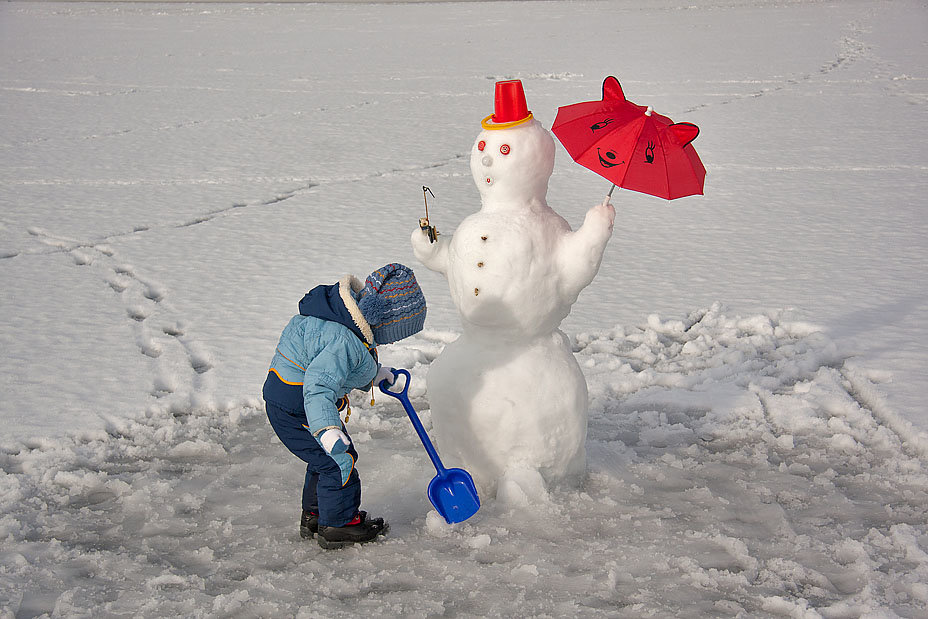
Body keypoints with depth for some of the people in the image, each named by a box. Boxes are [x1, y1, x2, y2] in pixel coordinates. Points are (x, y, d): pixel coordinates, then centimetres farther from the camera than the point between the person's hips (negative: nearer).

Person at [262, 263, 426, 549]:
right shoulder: (344, 341, -31)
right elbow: (319, 386, -43)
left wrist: (373, 375, 22)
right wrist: (328, 430, -55)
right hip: (295, 406, -11)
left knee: (327, 459, 22)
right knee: (339, 461, -3)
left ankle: (314, 515, 36)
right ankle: (338, 525, 11)